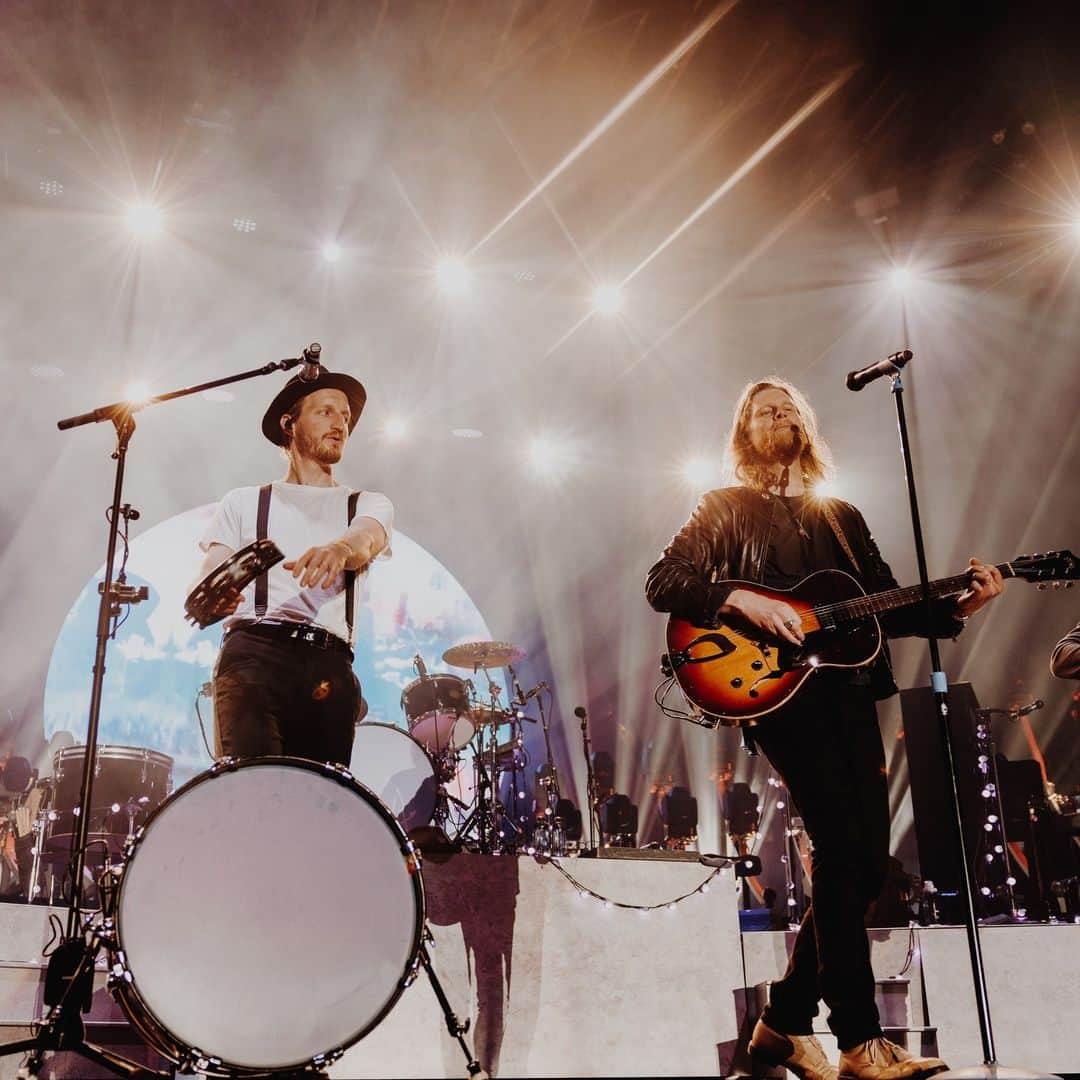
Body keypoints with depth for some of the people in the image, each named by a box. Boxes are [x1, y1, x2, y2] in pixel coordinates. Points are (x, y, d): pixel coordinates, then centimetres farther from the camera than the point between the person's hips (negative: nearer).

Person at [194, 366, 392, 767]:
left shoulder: (368, 506, 22)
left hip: (330, 669, 2)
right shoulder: (244, 502, 21)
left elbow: (364, 539, -3)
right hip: (254, 653, -1)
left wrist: (339, 548, -30)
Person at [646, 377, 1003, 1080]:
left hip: (848, 690, 6)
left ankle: (784, 1022, 15)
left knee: (868, 863, 1)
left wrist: (954, 607, 0)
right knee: (843, 846, -18)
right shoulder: (724, 510, 9)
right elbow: (662, 583, -2)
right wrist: (743, 601, -17)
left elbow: (890, 604, 18)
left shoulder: (841, 517, 23)